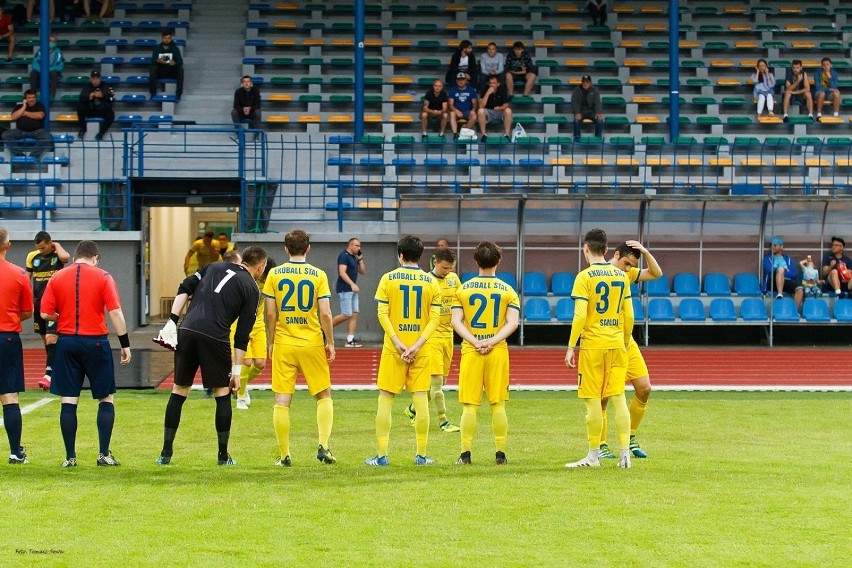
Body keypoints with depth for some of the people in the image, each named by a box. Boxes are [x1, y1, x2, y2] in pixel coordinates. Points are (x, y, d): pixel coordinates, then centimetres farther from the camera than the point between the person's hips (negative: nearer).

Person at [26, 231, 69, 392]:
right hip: (38, 303, 5)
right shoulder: (32, 256, 6)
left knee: (51, 338, -15)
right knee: (45, 339, 10)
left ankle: (49, 374, -20)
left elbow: (65, 257, -32)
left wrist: (57, 246, -14)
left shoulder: (58, 255, -6)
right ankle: (57, 370, 21)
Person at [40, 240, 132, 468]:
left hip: (67, 342, 2)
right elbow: (116, 313, -8)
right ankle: (104, 454, 6)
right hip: (95, 342, -2)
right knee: (106, 399, 10)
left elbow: (45, 314, -1)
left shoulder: (57, 278, 3)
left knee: (68, 402, 5)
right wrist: (125, 344, -4)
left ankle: (70, 457, 5)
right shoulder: (103, 277, -3)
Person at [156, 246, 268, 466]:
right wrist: (237, 370, 7)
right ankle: (223, 455, 15)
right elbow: (242, 334, 5)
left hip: (187, 331, 4)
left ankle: (166, 453, 12)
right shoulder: (251, 289, 9)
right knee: (222, 393, 12)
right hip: (215, 338, -4)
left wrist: (172, 321, 9)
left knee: (178, 391, 12)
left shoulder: (215, 267, 21)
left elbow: (184, 288, 10)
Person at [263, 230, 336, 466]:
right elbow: (325, 314, -7)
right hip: (312, 343, 0)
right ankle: (323, 445, 2)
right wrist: (330, 342, 4)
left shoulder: (275, 274, 0)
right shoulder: (318, 275, -3)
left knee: (282, 401, 4)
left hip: (283, 343, 1)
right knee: (324, 396, 14)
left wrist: (271, 342, 10)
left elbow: (270, 314, -1)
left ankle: (284, 455, 4)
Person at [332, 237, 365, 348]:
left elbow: (363, 272, 20)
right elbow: (342, 272, -20)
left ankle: (350, 340, 2)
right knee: (346, 315, -12)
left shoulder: (354, 258, 17)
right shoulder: (344, 256, -10)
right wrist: (352, 284, -27)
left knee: (354, 314, 2)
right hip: (344, 290, -9)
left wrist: (360, 259, 8)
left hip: (352, 290, 9)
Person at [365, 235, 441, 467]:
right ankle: (421, 455, 6)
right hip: (420, 350, 1)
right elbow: (434, 318, -3)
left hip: (393, 349, -1)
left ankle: (381, 454, 3)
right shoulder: (431, 282, 3)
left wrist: (397, 343, -11)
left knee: (385, 399, 5)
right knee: (420, 399, 5)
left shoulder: (388, 279, -1)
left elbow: (382, 314, -8)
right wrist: (417, 345, -9)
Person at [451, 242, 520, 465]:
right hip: (498, 351, 0)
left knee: (470, 406, 2)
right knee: (498, 405, 5)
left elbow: (456, 321, -5)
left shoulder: (463, 289, 4)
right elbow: (512, 323, -7)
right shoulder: (508, 291, 3)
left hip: (470, 352, 0)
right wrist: (492, 342, -10)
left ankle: (465, 453, 0)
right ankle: (500, 454, 5)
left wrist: (475, 342, -9)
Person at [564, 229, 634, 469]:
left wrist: (571, 346, -8)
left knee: (593, 400, 2)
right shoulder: (621, 276, 7)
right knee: (618, 398, 5)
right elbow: (629, 316, 8)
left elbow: (580, 316, -13)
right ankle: (624, 453, 2)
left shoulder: (585, 277, -8)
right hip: (617, 344, 4)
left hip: (592, 344, -4)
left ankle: (594, 455, 6)